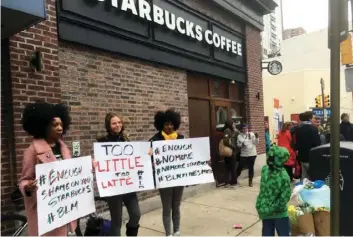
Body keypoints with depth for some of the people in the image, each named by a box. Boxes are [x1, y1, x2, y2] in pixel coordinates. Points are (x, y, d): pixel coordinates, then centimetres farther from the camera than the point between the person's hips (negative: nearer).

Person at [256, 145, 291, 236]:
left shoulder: (264, 169, -11)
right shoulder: (284, 176, -22)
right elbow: (285, 197, -20)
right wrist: (274, 207, -10)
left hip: (264, 210, 4)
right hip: (279, 212, -4)